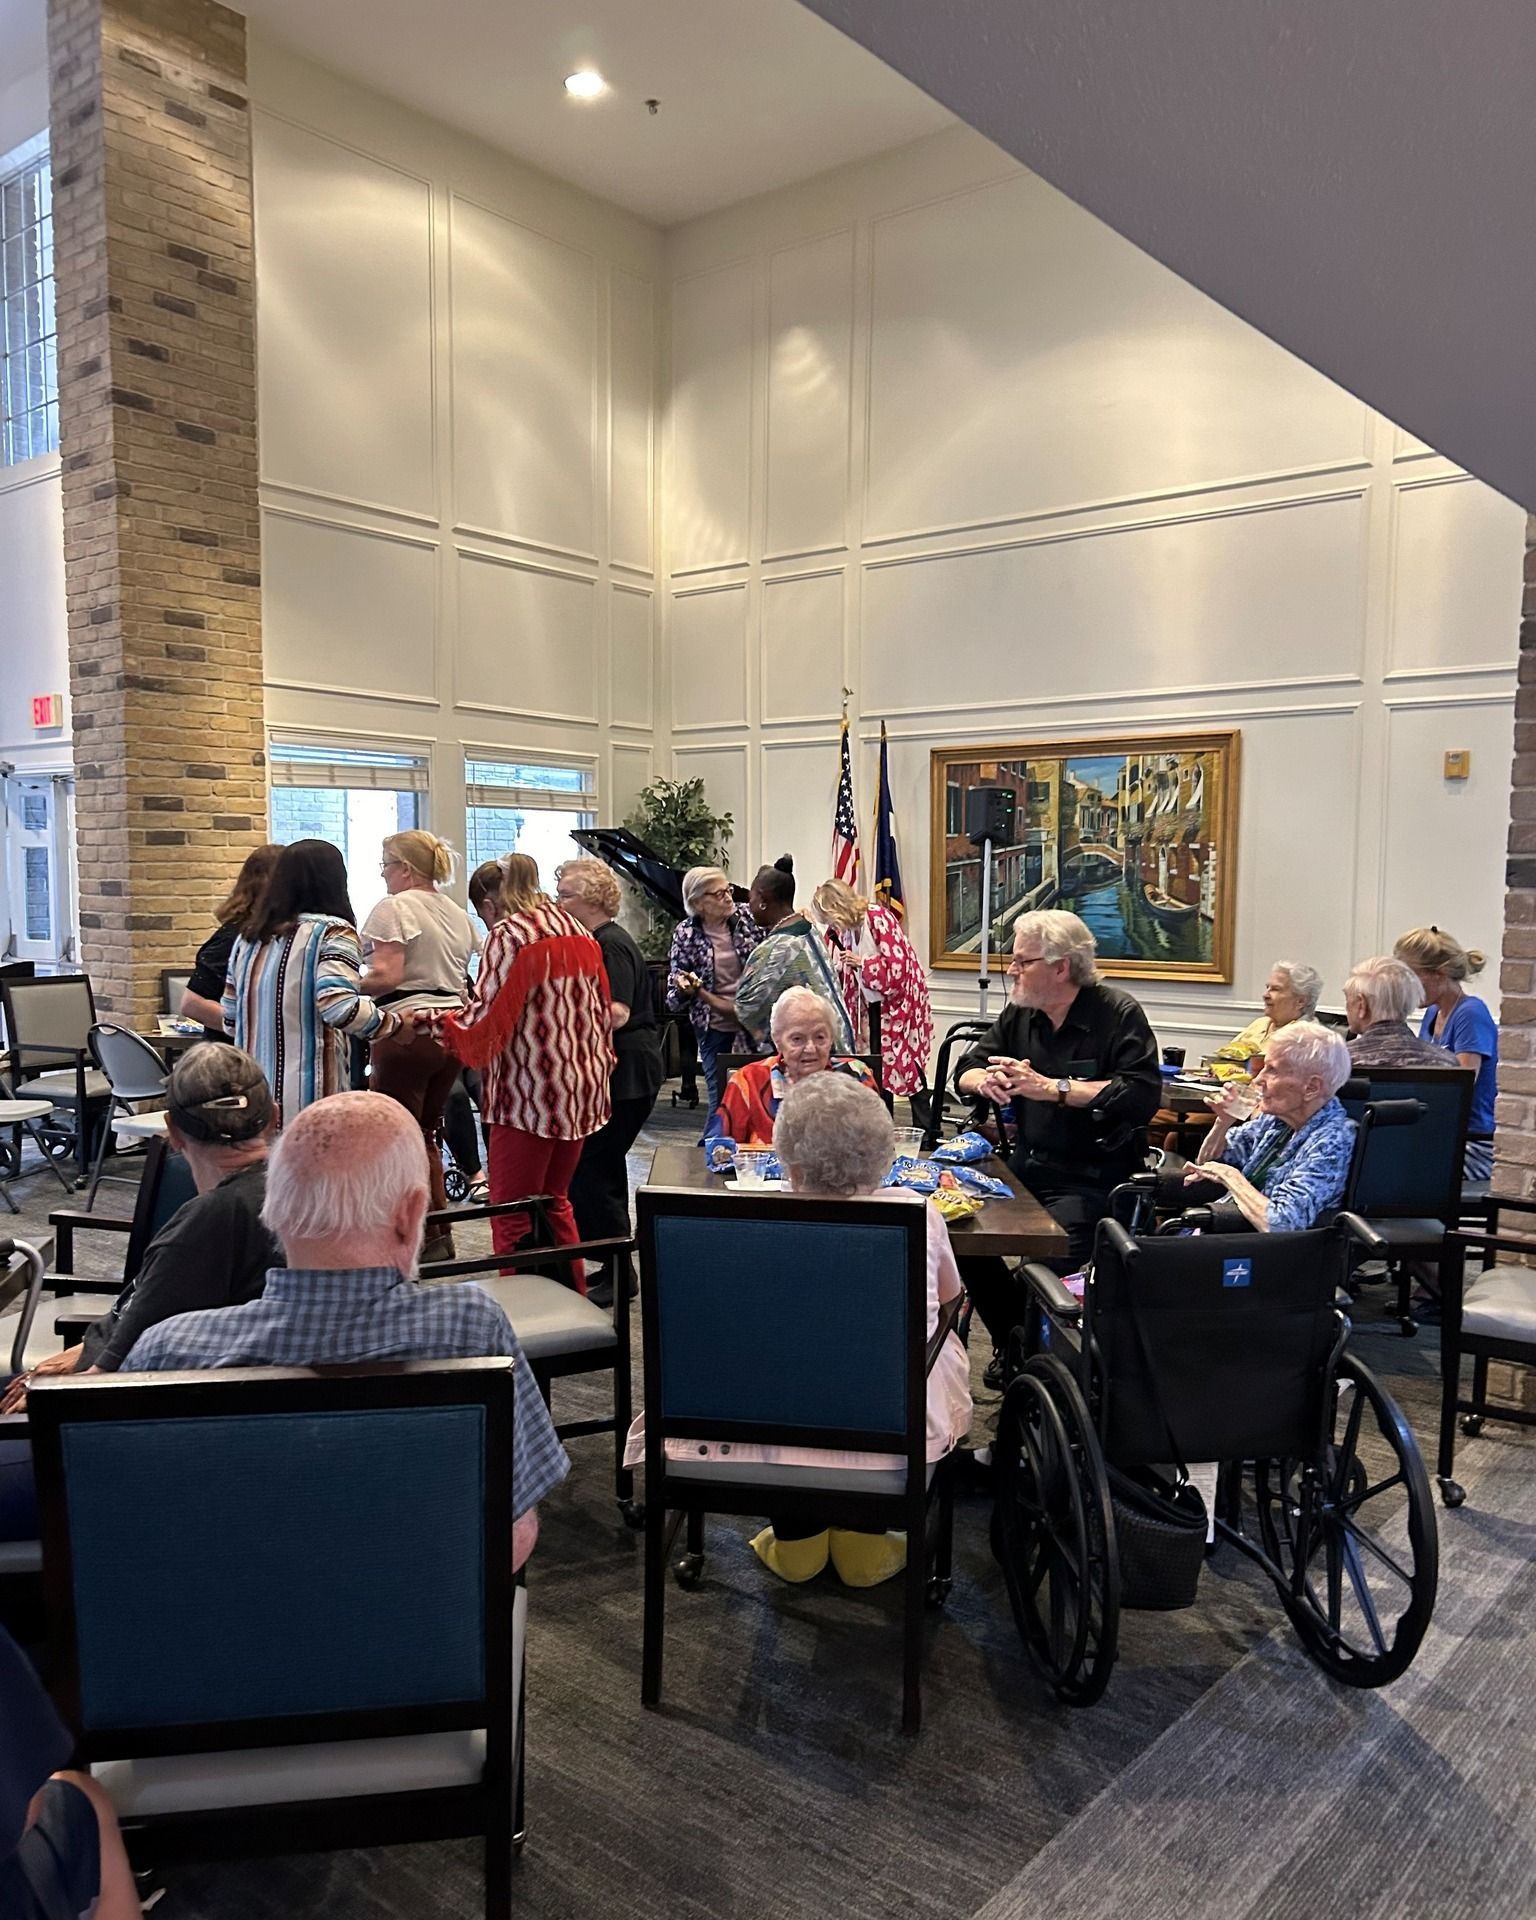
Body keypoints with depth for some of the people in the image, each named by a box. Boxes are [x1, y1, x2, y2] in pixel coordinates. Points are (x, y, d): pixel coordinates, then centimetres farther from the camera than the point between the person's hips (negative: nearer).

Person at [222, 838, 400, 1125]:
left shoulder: (248, 938, 13)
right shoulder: (331, 933, -6)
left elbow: (231, 1021, 18)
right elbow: (339, 1007, -20)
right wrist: (394, 1022, -7)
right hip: (308, 1100, -6)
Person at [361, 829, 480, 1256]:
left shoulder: (394, 907, -8)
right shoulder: (459, 915, 15)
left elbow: (386, 975, -19)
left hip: (407, 1031, -8)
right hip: (452, 1030, 8)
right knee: (427, 1134, 18)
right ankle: (437, 1233, 21)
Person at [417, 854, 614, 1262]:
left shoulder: (509, 935, -11)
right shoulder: (579, 934, 12)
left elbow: (482, 1022, -16)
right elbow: (601, 1014, 15)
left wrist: (428, 1017, -1)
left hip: (530, 1094, -8)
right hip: (582, 1089, 8)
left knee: (513, 1216, 0)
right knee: (554, 1202, 20)